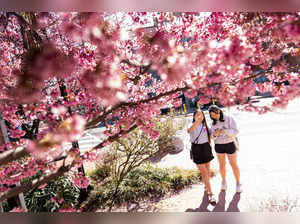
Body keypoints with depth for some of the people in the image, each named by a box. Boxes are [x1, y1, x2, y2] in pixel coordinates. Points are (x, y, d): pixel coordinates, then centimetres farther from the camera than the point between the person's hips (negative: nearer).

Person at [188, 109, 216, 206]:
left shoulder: (205, 125, 3)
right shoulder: (193, 125, -14)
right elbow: (189, 130, -40)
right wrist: (197, 121, -56)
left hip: (206, 147, 5)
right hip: (197, 149, -5)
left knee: (208, 169, 17)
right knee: (204, 172, -7)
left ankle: (206, 186, 42)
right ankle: (210, 195, -1)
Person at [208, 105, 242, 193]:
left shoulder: (229, 119, -11)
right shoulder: (214, 123, 1)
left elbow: (235, 132, -17)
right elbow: (213, 137, 0)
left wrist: (225, 131, -34)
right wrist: (214, 135, -24)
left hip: (230, 145, -3)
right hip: (218, 146, 3)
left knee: (234, 165, 5)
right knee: (222, 165, 12)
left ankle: (238, 183, 23)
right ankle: (224, 181, 32)